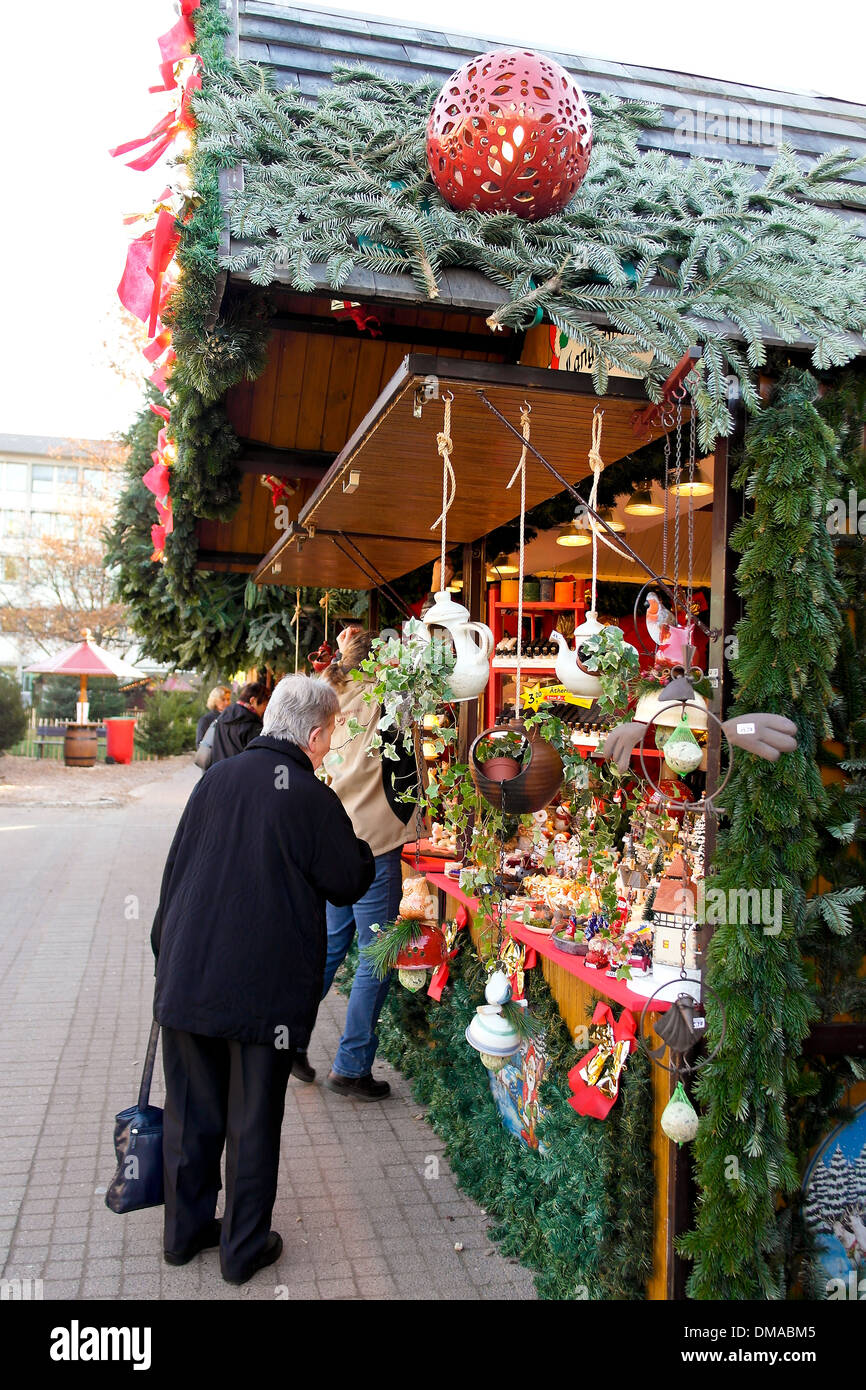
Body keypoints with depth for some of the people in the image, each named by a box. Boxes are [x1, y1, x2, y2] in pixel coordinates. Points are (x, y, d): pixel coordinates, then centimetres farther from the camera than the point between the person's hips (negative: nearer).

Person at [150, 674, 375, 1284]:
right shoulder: (311, 798, -14)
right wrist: (363, 848, 16)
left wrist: (168, 953, 18)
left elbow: (176, 869, 8)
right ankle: (244, 1249, 26)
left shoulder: (216, 778, 0)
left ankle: (186, 1231, 34)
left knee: (192, 1113, 18)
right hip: (264, 992, -4)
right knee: (253, 1121, 11)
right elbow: (349, 883, -4)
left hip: (187, 977, 5)